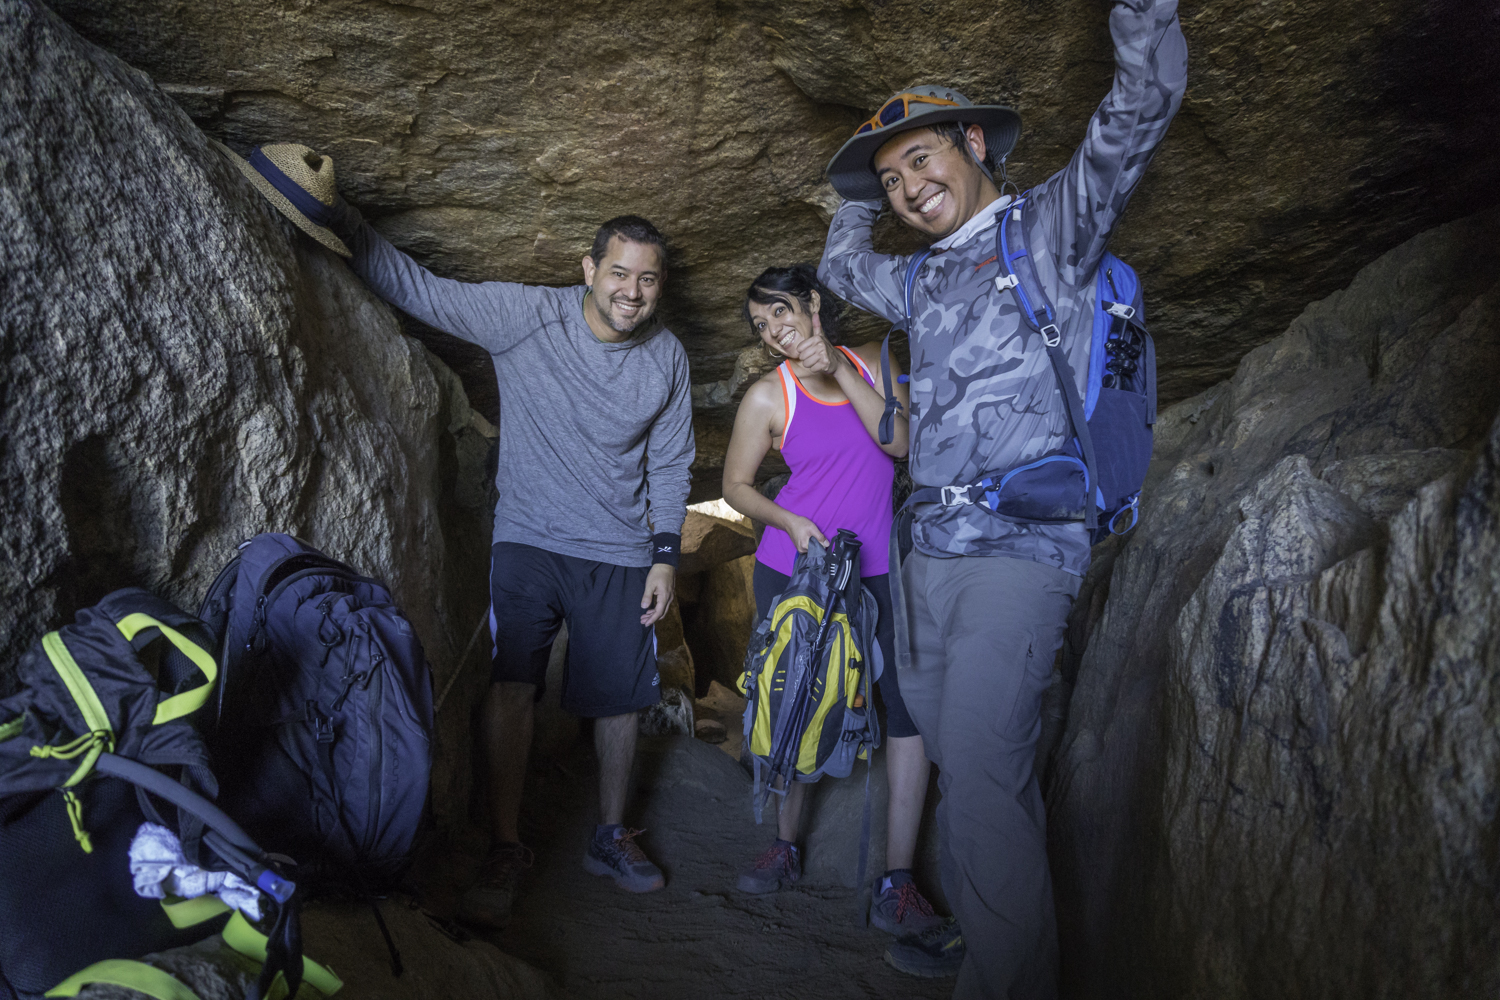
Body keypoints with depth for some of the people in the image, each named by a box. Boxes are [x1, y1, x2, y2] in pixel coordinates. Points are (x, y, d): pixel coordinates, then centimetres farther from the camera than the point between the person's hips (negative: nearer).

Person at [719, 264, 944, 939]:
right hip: (793, 567, 0)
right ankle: (785, 845, 29)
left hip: (879, 568, 1)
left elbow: (901, 443, -11)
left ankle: (896, 884, -5)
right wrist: (789, 522, -13)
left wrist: (838, 370, -17)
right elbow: (735, 485, 4)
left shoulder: (871, 364, 3)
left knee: (911, 702, -11)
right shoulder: (768, 397, -3)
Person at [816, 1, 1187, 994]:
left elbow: (1145, 100, -8)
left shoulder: (1050, 226, 3)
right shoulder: (925, 280, 22)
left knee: (981, 770, -15)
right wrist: (860, 196, 35)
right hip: (931, 549, 8)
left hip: (1018, 546, -7)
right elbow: (843, 265, 43)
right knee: (952, 752, 12)